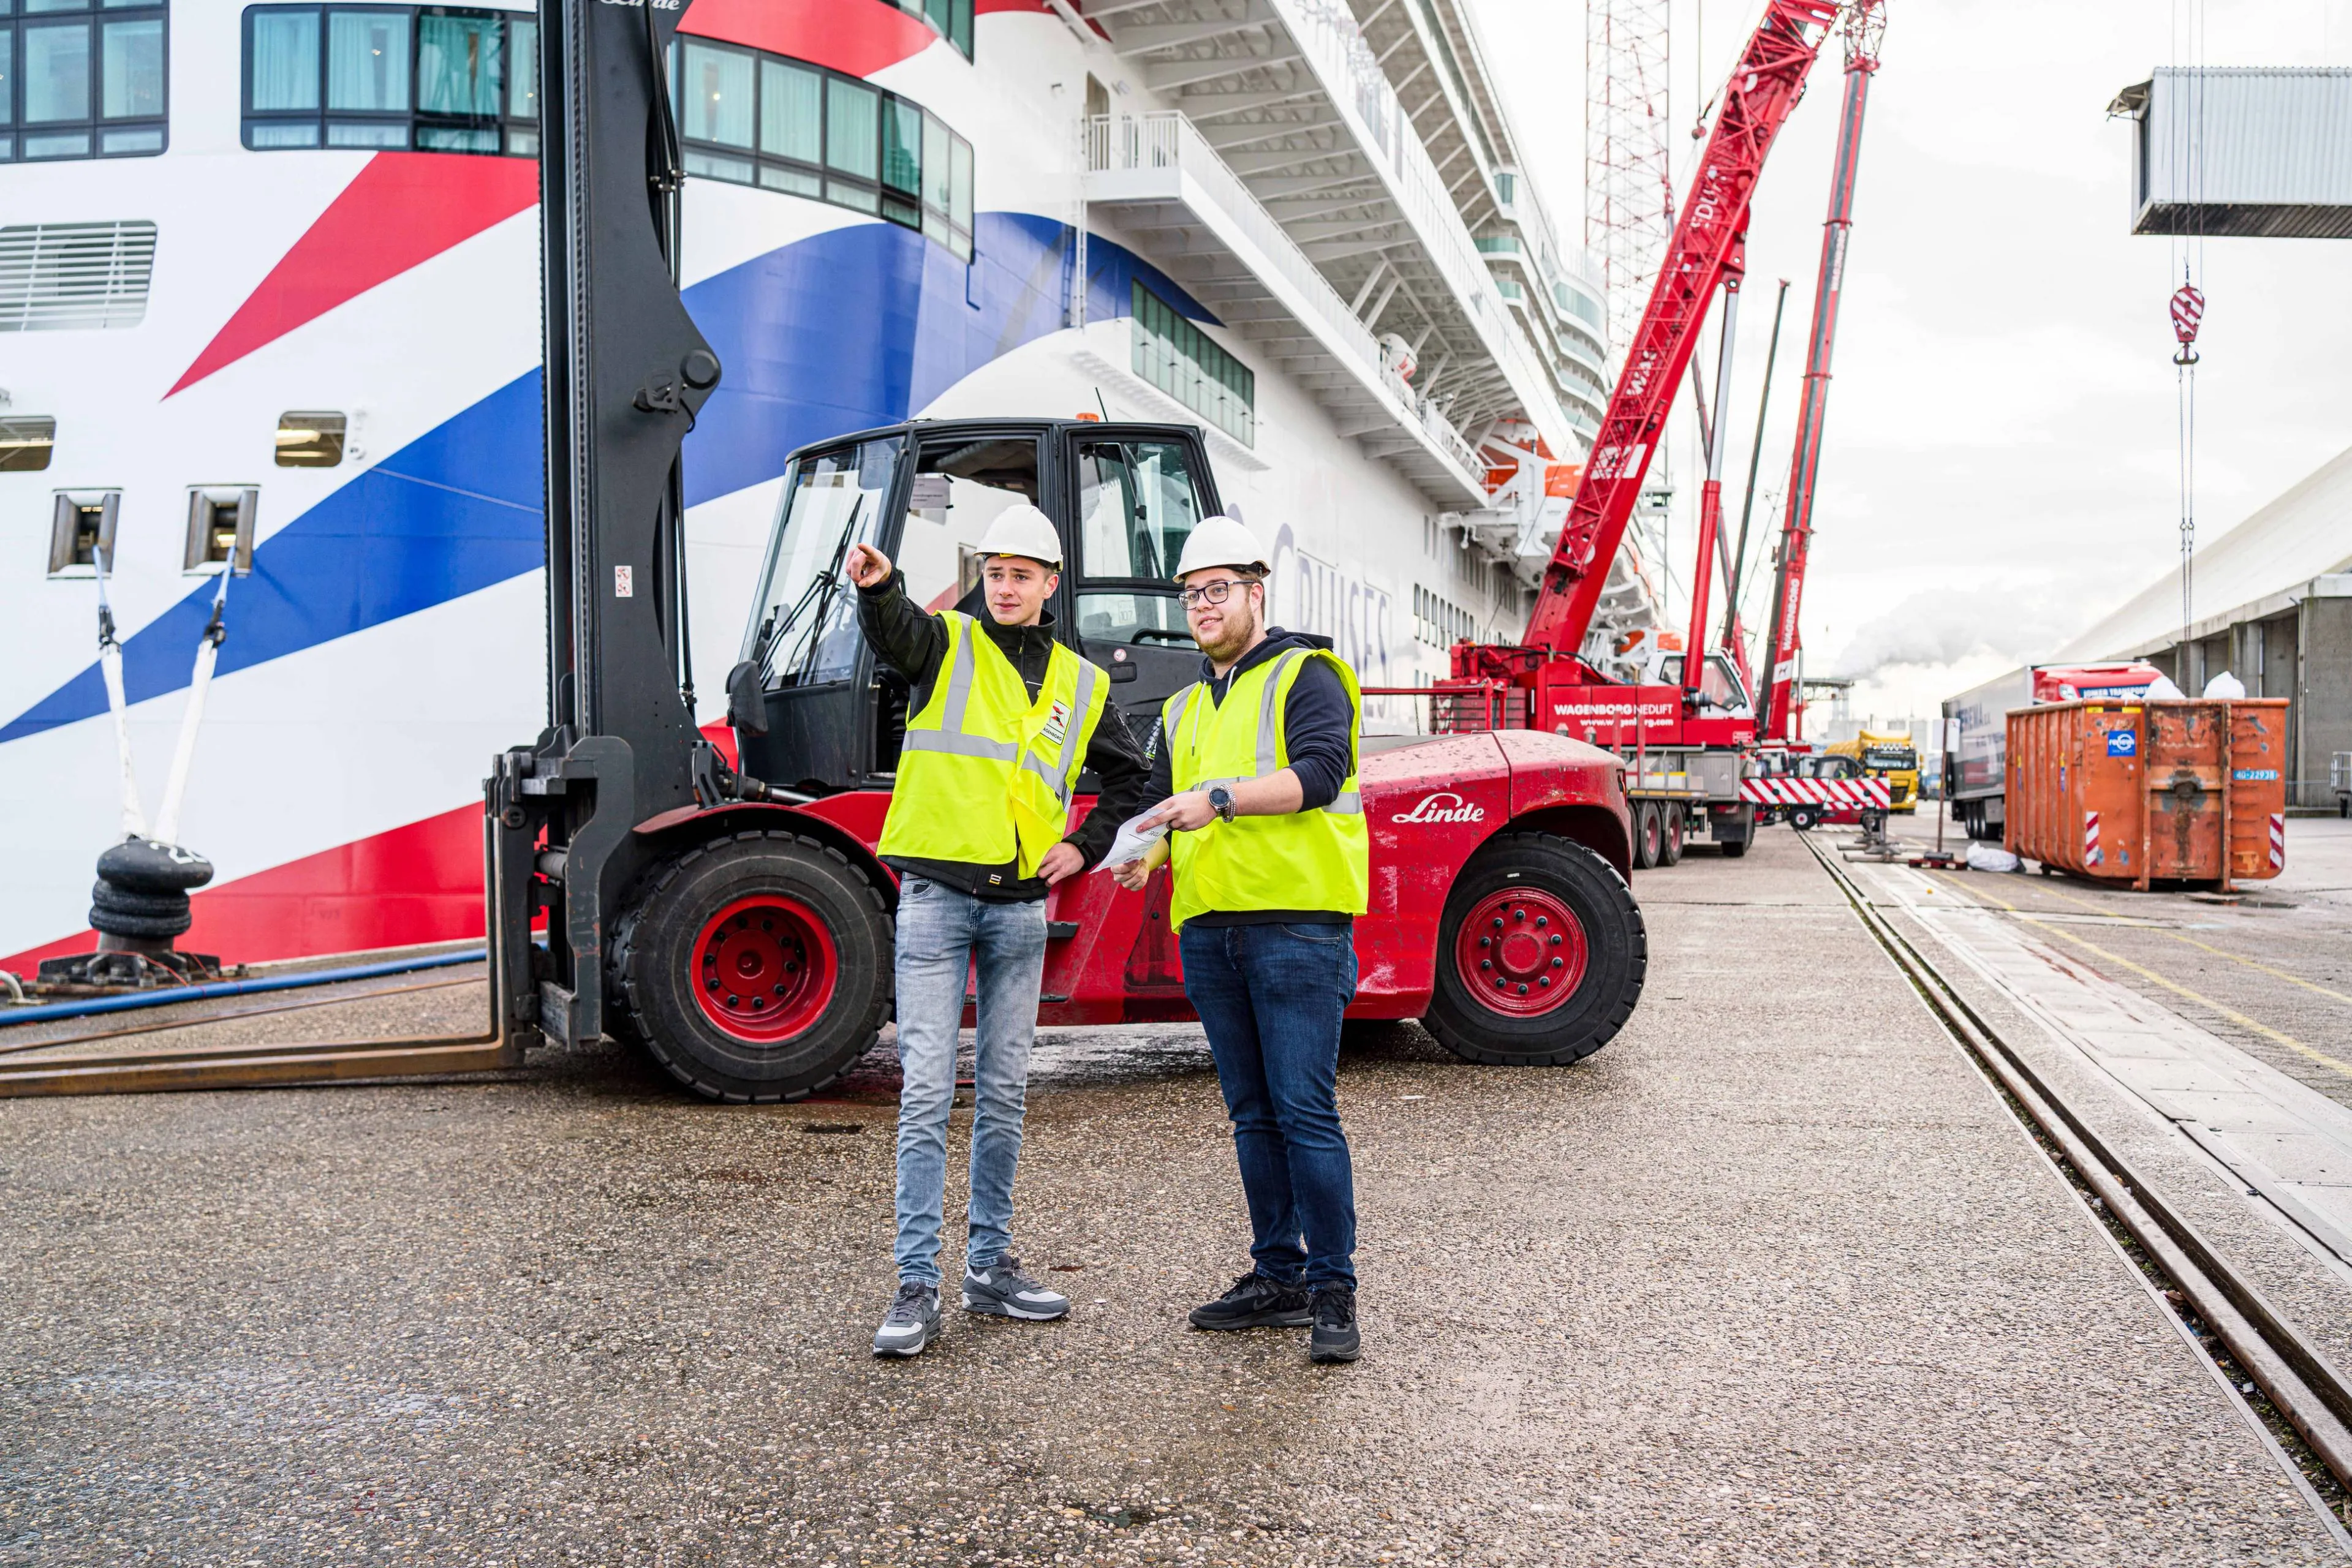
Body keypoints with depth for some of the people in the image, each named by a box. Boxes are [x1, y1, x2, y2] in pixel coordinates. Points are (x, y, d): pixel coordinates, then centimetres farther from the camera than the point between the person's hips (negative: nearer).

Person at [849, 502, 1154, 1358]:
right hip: (937, 895, -4)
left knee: (1004, 1093, 11)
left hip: (1021, 906, 4)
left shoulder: (1081, 684, 12)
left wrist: (1085, 846, 8)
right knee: (927, 1092, -6)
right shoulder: (947, 647, 3)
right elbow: (894, 630, -22)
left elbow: (1130, 779, 23)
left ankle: (991, 1264, 23)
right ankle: (917, 1285, -1)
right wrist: (876, 585, -44)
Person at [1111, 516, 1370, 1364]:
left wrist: (1221, 797, -25)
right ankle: (1278, 1278, 19)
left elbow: (1319, 772, -15)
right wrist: (1148, 850, 2)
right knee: (1253, 1113, 11)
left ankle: (1333, 1291, 0)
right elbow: (1166, 800, 25)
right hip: (1210, 930, 7)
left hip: (1297, 921, -7)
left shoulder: (1303, 676, 1)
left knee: (1305, 1111, -8)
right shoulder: (1185, 707, 23)